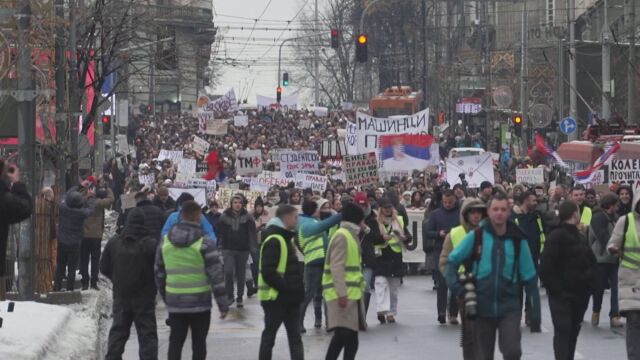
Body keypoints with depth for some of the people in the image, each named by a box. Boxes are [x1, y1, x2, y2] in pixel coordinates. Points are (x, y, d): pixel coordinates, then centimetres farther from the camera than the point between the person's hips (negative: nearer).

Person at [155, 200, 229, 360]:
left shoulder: (166, 241, 4)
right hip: (200, 302, -3)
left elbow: (159, 273, 11)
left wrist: (165, 296, 23)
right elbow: (216, 275, -11)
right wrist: (223, 303, -5)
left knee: (175, 342, 9)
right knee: (199, 342, 5)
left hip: (174, 302, 3)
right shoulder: (204, 242, -10)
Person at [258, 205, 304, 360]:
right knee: (270, 334, 1)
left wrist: (295, 288, 9)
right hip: (275, 297, -10)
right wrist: (286, 288, -20)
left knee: (295, 335, 7)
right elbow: (268, 273, -24)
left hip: (288, 298, 10)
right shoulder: (274, 240, -17)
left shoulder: (284, 237, 16)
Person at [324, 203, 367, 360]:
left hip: (352, 294, 10)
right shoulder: (342, 236, -12)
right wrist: (341, 293, -26)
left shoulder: (351, 235, 19)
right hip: (341, 294, -10)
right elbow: (336, 267, -20)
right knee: (342, 334, -18)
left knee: (352, 338, 10)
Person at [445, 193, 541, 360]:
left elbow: (529, 278, 2)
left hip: (510, 307, -1)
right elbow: (452, 260, 4)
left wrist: (535, 312, -1)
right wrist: (455, 285, -12)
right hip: (482, 307, 1)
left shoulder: (517, 240, -2)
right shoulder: (476, 236, -4)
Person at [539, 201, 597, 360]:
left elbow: (591, 262, 23)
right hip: (561, 294, -8)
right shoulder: (556, 236, -11)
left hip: (580, 294, 8)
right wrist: (555, 290, -17)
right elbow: (545, 268, -16)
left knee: (573, 332, 12)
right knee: (562, 331, -11)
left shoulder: (580, 237, 15)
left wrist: (588, 284, 8)